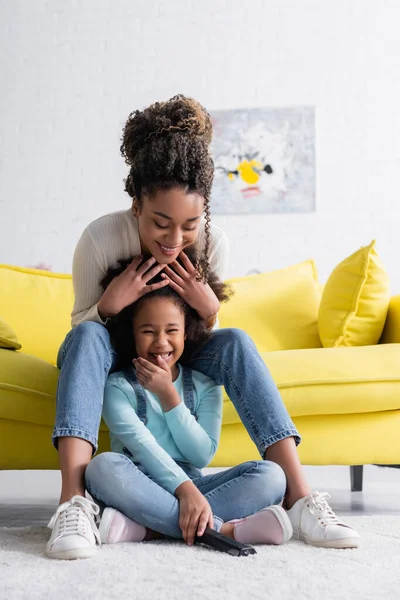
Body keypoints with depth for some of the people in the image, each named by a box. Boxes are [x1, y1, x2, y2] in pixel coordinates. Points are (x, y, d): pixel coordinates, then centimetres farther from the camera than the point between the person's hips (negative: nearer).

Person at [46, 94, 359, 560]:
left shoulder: (213, 244, -19)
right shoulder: (101, 238, -26)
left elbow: (202, 340, -5)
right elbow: (81, 326, -14)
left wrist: (208, 308, -29)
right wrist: (110, 304, -36)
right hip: (111, 361, -1)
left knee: (235, 342, -26)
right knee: (88, 336, -35)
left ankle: (298, 498, -31)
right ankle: (74, 502, -46)